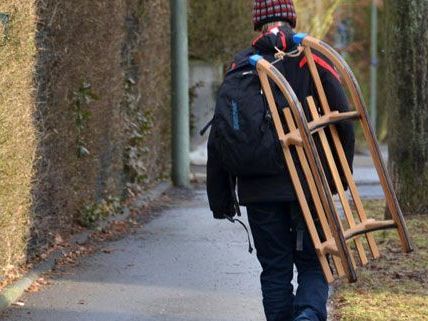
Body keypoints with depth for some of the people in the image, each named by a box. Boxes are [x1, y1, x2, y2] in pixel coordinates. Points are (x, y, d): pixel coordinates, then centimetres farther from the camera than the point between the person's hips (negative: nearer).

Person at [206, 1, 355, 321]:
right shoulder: (314, 60, -1)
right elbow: (344, 122, -5)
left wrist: (220, 197, 7)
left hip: (260, 190, 1)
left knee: (275, 271, 11)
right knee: (313, 266, 8)